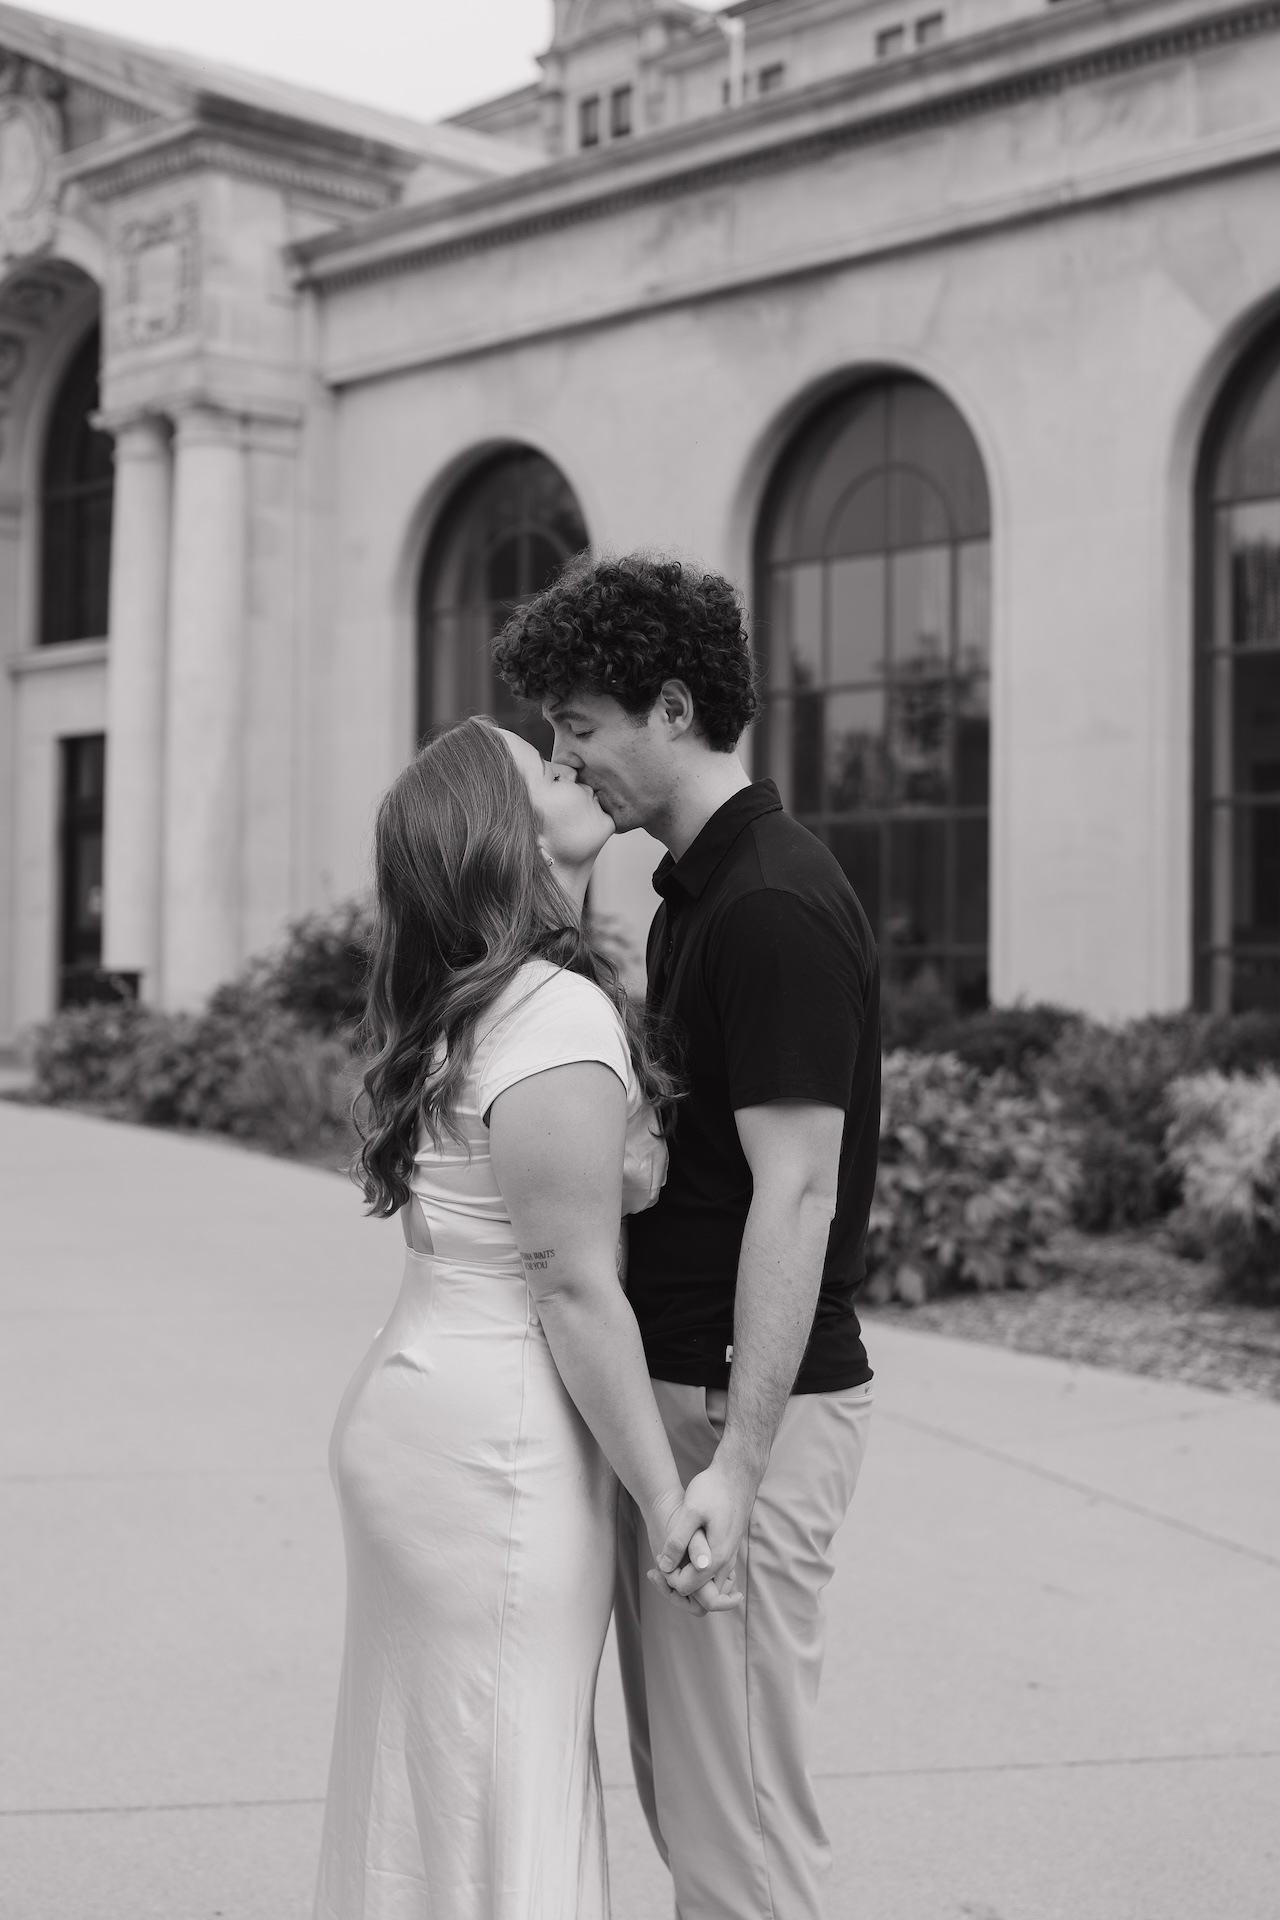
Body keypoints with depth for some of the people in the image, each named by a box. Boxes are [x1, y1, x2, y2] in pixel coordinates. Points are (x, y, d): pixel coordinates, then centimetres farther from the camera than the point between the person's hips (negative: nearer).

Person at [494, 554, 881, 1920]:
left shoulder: (773, 909, -18)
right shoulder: (694, 894, 13)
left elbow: (796, 1195, -23)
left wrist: (733, 1463, -26)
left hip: (746, 1408, -10)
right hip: (672, 1394, 10)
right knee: (678, 1794, 18)